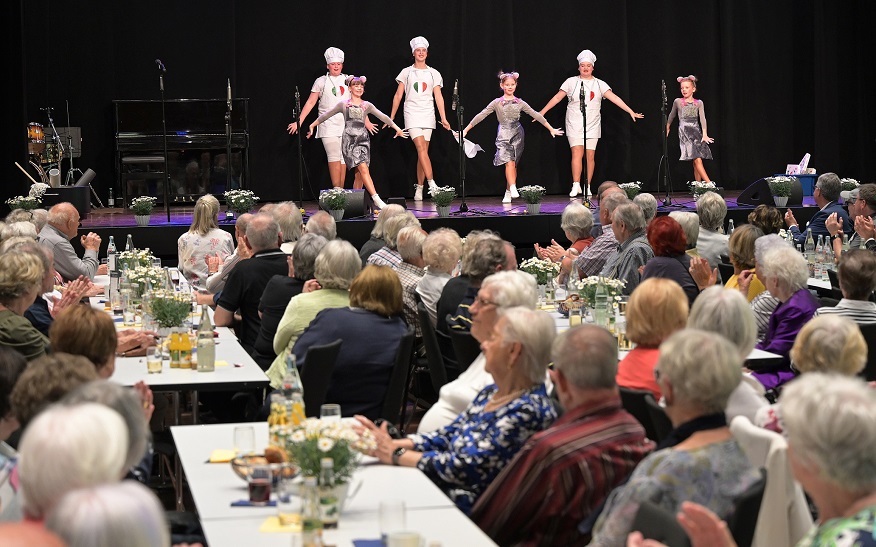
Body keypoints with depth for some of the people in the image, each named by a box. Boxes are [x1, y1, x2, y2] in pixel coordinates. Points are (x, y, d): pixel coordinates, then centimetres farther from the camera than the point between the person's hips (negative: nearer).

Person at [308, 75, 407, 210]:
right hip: (349, 139, -3)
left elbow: (382, 116, 11)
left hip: (363, 139, 3)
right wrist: (312, 125, 17)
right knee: (363, 169, -17)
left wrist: (397, 128, 8)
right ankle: (376, 199, -26)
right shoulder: (343, 104, 9)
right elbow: (326, 115, 15)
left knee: (359, 172, -2)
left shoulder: (367, 105, 14)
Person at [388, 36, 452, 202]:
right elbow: (398, 96, 8)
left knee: (423, 152, 0)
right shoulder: (407, 72, 6)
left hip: (428, 115, 2)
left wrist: (443, 118, -1)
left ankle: (419, 188, 6)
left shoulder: (433, 73, 10)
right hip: (412, 114, -2)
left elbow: (438, 97, 7)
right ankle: (432, 184, -23)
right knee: (421, 148, -16)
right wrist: (391, 117, 5)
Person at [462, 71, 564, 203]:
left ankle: (508, 193, 8)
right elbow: (481, 116, 3)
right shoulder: (496, 103, 4)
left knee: (513, 164, 1)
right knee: (509, 162, -19)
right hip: (503, 135, -2)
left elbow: (536, 115, 10)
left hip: (517, 135, 2)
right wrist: (465, 130, -1)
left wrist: (551, 129, 10)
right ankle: (513, 189, -26)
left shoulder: (520, 103, 8)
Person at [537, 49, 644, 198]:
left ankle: (588, 187, 5)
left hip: (592, 125, 1)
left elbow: (615, 98, -2)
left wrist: (631, 112, -10)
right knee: (577, 153, -13)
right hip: (574, 124, -1)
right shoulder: (571, 82, 4)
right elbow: (557, 98, 8)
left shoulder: (599, 84, 5)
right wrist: (542, 112, 6)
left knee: (590, 155, -1)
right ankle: (576, 186, -12)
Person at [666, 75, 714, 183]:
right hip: (685, 133, -3)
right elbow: (672, 116, 22)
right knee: (697, 160, -16)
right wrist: (667, 128, 31)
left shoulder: (699, 103, 8)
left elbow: (702, 118, -3)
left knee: (696, 163, -1)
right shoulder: (677, 102, 6)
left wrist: (704, 134, -16)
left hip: (696, 132, 3)